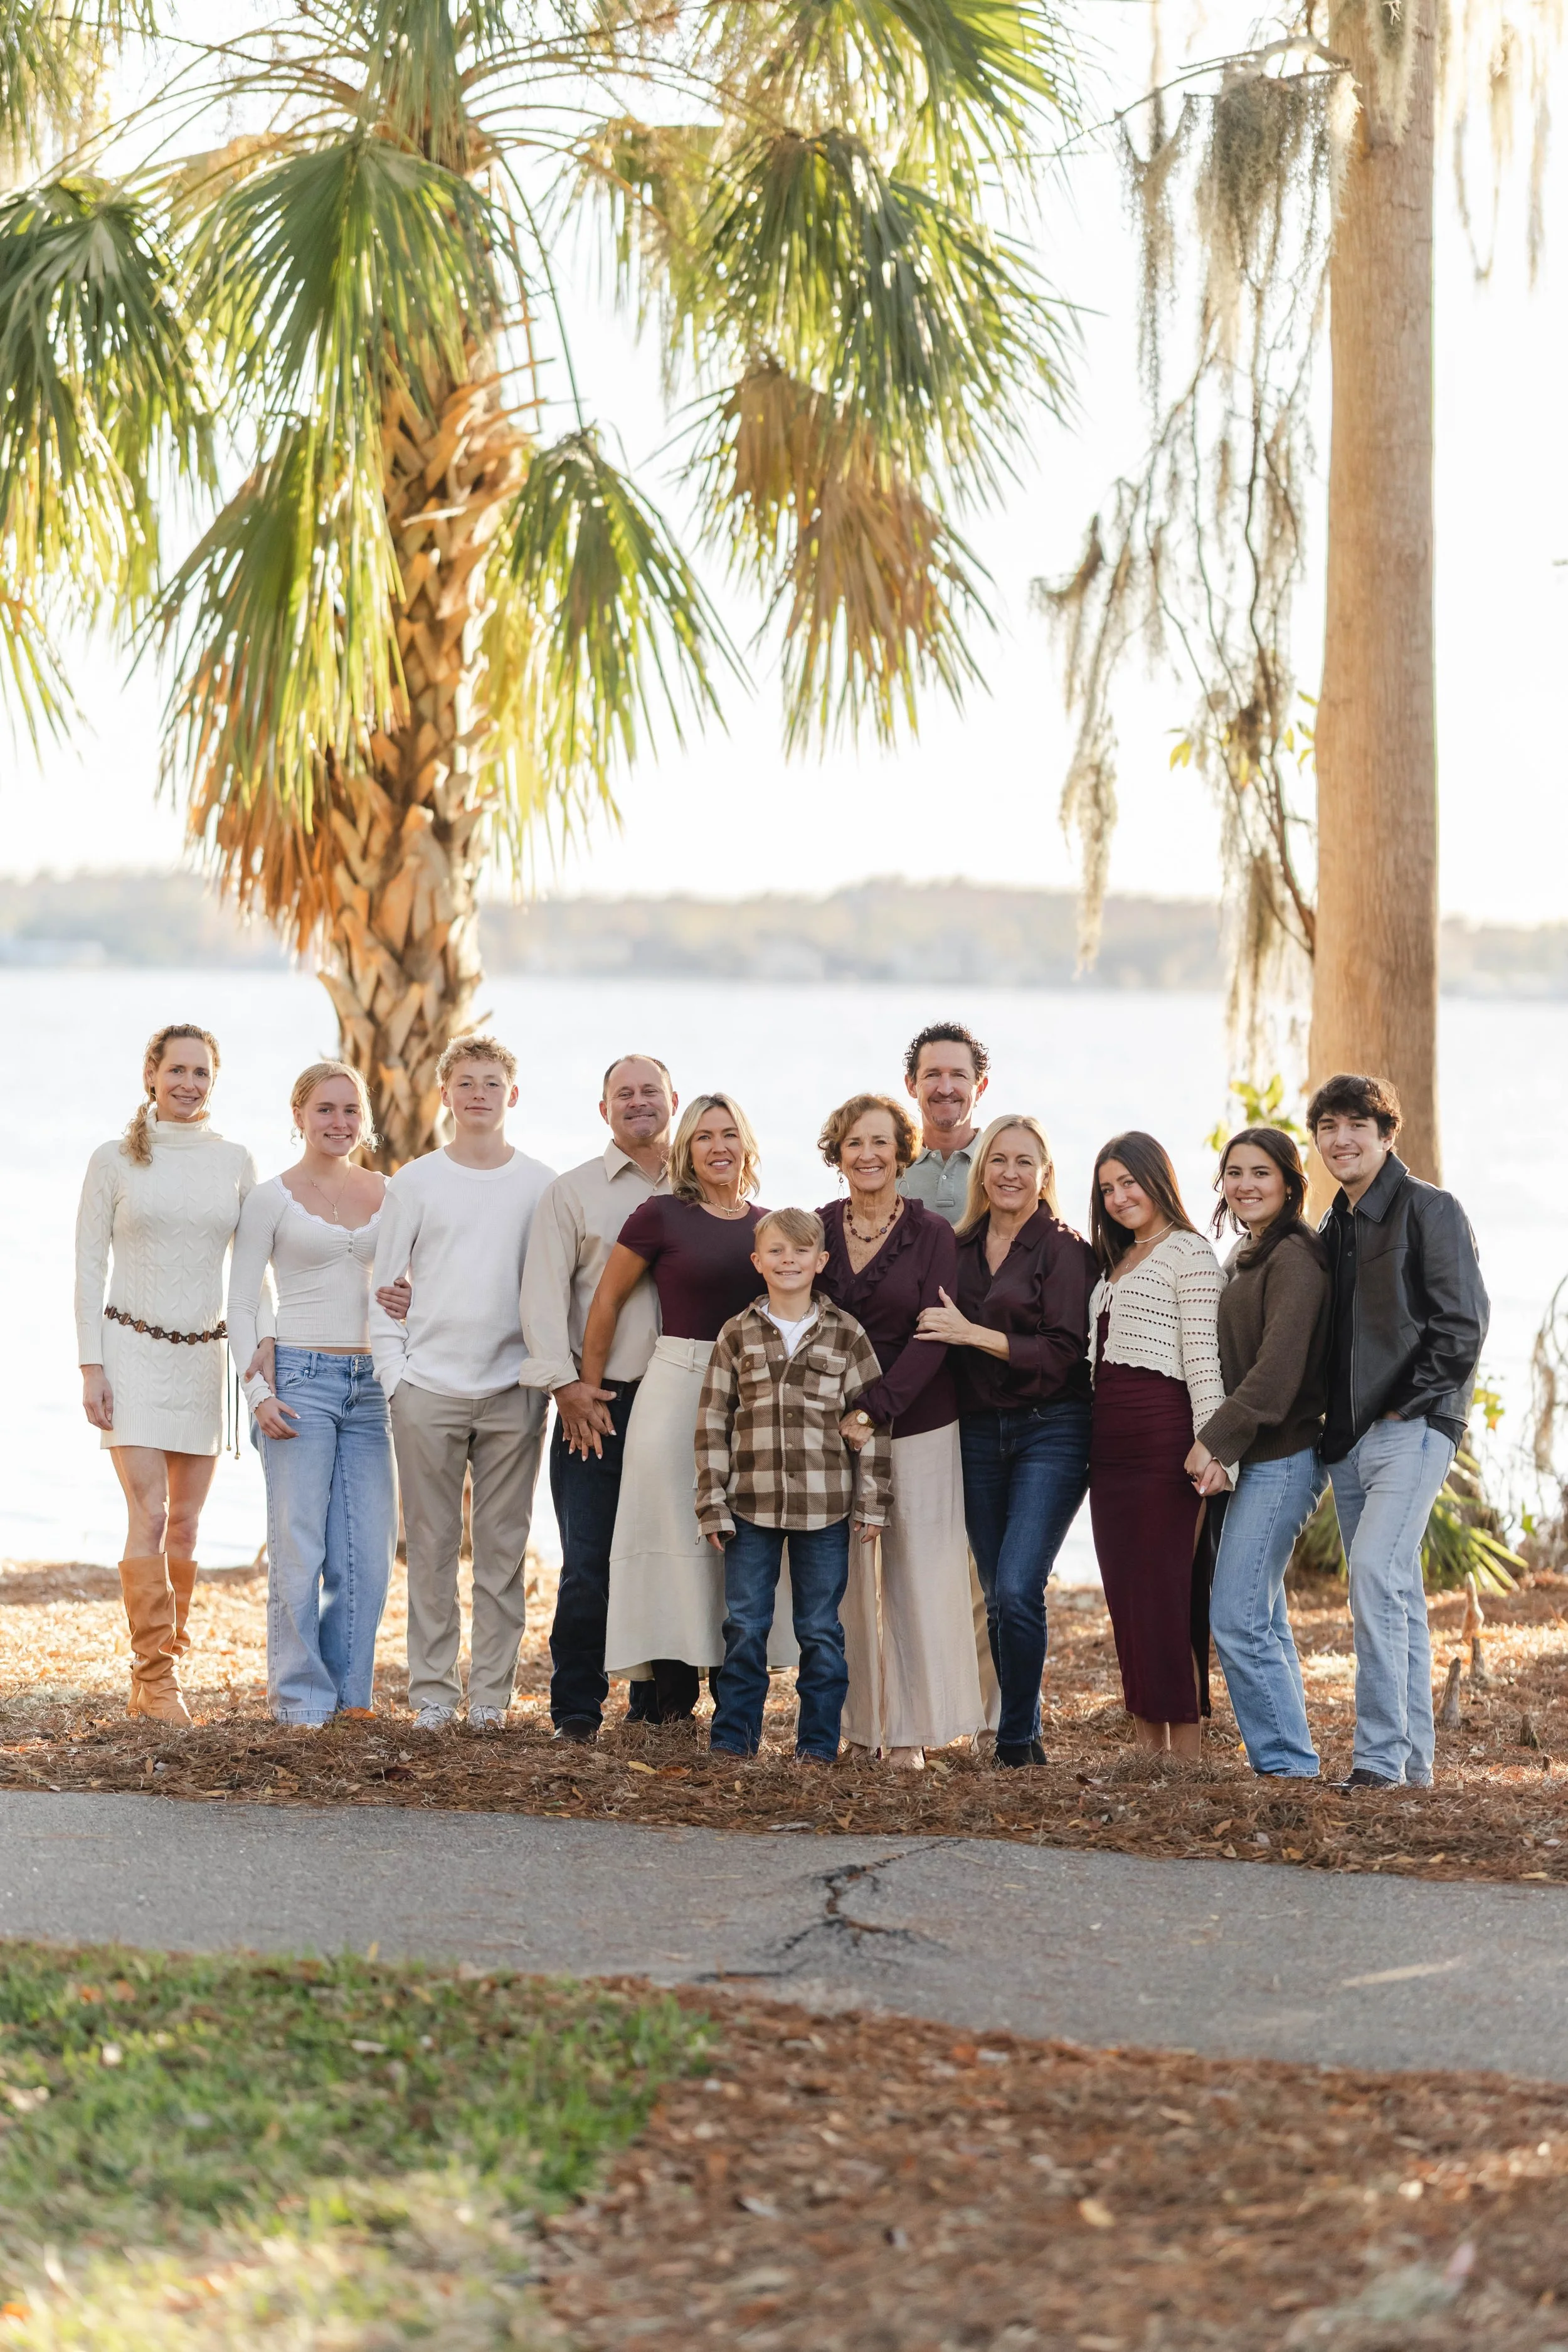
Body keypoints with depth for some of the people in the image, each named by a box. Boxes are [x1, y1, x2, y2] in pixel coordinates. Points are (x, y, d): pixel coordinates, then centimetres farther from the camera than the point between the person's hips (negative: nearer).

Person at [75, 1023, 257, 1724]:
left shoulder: (235, 1163, 6)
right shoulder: (115, 1161, -1)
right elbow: (90, 1267, 0)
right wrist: (91, 1367, -6)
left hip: (204, 1355, 3)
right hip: (132, 1350, -3)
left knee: (184, 1523, 4)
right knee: (149, 1515, -12)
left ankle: (159, 1667, 15)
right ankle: (156, 1681, -8)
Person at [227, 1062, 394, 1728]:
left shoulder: (385, 1194, 11)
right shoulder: (271, 1199, 0)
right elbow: (240, 1307, -1)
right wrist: (258, 1392, -11)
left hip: (369, 1382, 4)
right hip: (299, 1377, -4)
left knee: (368, 1552, 2)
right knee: (299, 1548, -5)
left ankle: (350, 1691, 13)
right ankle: (302, 1697, 3)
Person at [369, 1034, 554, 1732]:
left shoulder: (541, 1185, 6)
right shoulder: (416, 1183, 5)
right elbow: (385, 1284, 6)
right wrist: (392, 1373, -3)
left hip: (512, 1391, 1)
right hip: (428, 1387, 0)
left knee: (503, 1547, 3)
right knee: (431, 1545, 2)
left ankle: (491, 1693, 9)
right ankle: (432, 1692, 8)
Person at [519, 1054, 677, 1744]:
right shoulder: (573, 1192, 8)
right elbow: (544, 1293, 1)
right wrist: (566, 1383, -10)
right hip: (598, 1402, -2)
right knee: (589, 1563, -6)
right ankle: (576, 1708, 1)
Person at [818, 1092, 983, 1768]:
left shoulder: (932, 1233, -1)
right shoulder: (817, 1229, 7)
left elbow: (932, 1337, -7)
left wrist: (872, 1409, -15)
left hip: (916, 1424, -2)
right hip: (833, 1425, 2)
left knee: (917, 1572, -3)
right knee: (846, 1575, 1)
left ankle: (910, 1728, 2)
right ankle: (856, 1724, 8)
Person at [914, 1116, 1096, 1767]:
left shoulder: (1064, 1249, -5)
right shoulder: (960, 1249, 11)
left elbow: (1064, 1352, -13)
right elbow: (942, 1343, 20)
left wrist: (972, 1334, -16)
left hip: (1051, 1430, -6)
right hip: (979, 1432, 6)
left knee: (1018, 1588, -15)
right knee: (997, 1596, 7)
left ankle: (1017, 1741, -5)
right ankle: (1023, 1735, 17)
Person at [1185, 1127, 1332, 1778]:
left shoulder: (1293, 1257, -11)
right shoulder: (1246, 1260, 19)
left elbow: (1278, 1372, -19)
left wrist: (1215, 1442, -17)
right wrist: (1218, 1448, 7)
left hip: (1279, 1460, -10)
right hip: (1248, 1459, 10)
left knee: (1237, 1619, -12)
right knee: (1263, 1620, 10)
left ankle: (1287, 1762, -8)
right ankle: (1282, 1759, 13)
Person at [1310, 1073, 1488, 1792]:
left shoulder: (1430, 1210, -5)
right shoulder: (1331, 1231, 18)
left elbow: (1462, 1323, -11)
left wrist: (1404, 1406, -13)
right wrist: (1333, 1418, 11)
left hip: (1414, 1428, -8)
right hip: (1350, 1436, 8)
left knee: (1377, 1576, -21)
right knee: (1393, 1595, 9)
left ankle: (1381, 1758, -21)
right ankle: (1414, 1762, 14)